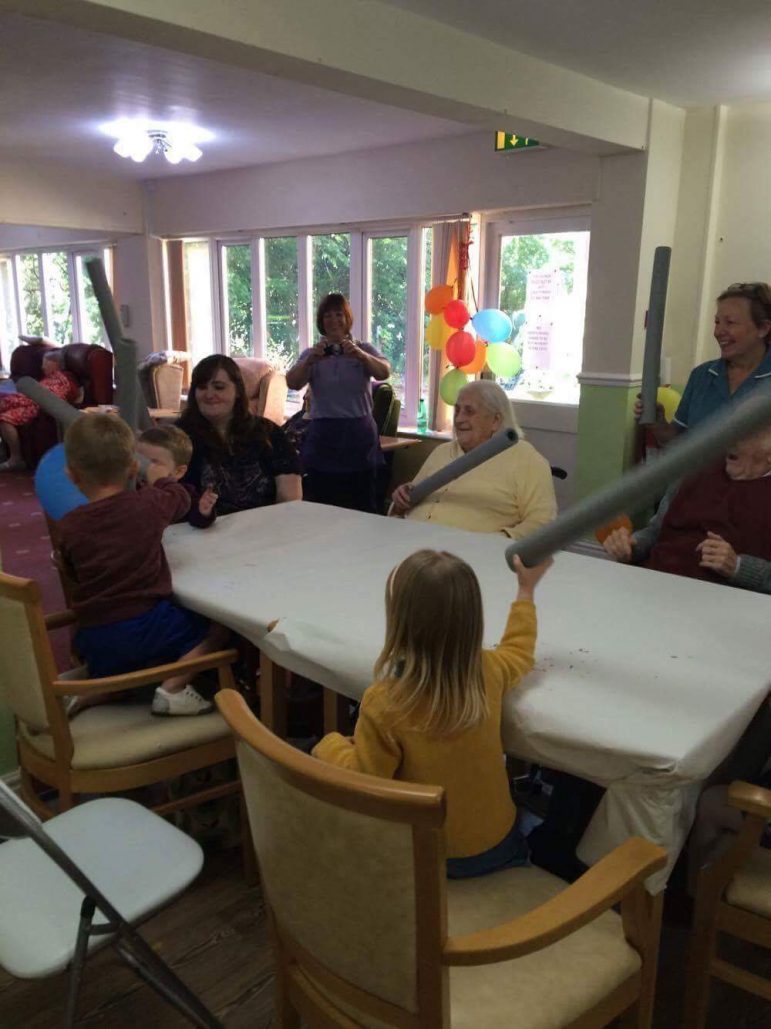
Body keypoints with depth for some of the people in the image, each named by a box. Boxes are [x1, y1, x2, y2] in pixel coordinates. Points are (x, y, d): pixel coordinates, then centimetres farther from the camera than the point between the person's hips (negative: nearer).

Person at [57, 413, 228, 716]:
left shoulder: (69, 527, 0)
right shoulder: (148, 504, -6)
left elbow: (74, 575, 15)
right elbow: (180, 497, 17)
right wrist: (158, 478, 36)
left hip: (92, 641, 5)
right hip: (145, 625, -5)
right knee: (216, 625, 11)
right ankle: (173, 687, -3)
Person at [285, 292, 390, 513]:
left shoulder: (365, 350, 8)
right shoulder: (312, 354, 9)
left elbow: (384, 372, -13)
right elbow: (292, 383, -9)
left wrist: (360, 355, -33)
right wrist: (310, 360, -29)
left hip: (359, 438, 0)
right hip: (323, 437, 1)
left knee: (362, 511, 1)